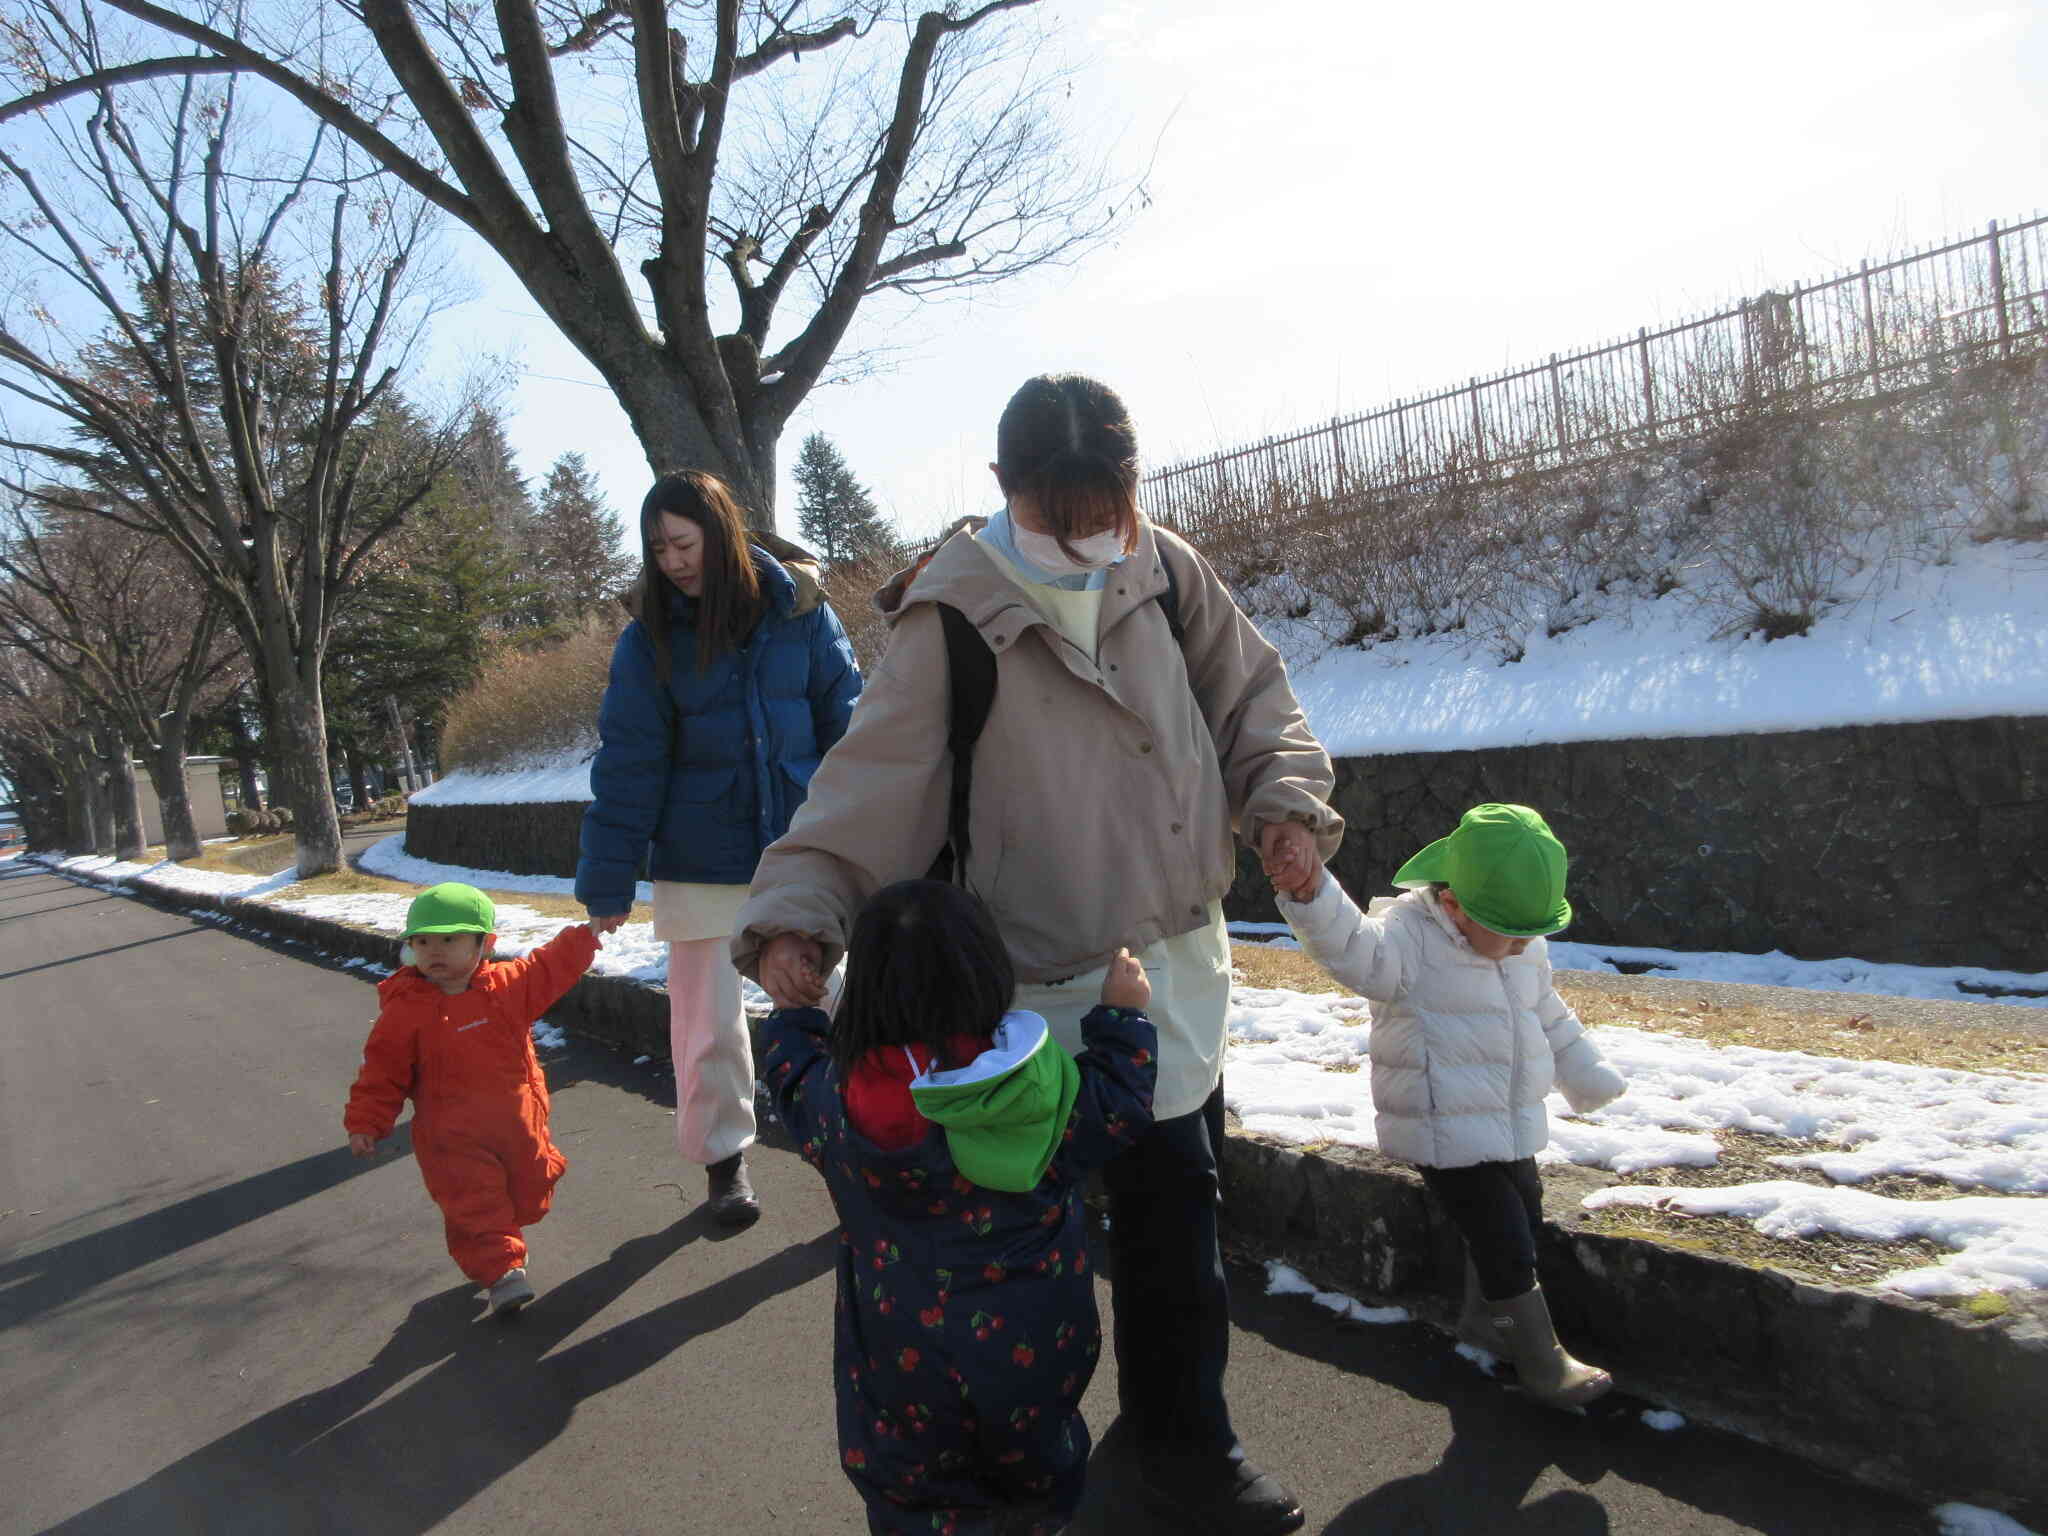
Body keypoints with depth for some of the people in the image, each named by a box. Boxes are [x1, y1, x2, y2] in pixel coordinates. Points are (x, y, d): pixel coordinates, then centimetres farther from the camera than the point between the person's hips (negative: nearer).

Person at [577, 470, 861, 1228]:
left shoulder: (799, 610, -3)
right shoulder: (650, 638, -3)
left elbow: (845, 723, 0)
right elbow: (628, 764, -4)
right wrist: (608, 880, -6)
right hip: (700, 866, 0)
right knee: (708, 1024, 9)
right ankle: (723, 1156, 30)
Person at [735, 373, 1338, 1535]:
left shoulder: (1162, 570, 0)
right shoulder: (953, 620, -18)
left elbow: (1250, 689, 10)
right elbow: (873, 779, -18)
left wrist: (1287, 793, -6)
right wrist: (798, 909, -30)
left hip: (1185, 949, 7)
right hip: (1073, 974, -7)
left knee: (1184, 1173, 20)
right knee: (1169, 1193, -3)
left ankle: (1164, 1405, 46)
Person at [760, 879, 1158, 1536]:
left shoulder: (838, 1100, -19)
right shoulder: (1052, 1089, -22)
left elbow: (788, 1063, 1)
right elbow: (1121, 1107, -5)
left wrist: (792, 1005, 19)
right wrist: (1123, 1016, 5)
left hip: (906, 1367, -1)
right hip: (1037, 1358, 1)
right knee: (1038, 1472, 26)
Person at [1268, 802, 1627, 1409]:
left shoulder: (1525, 951, 3)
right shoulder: (1410, 939, -24)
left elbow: (1552, 1019, 19)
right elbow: (1354, 946, -46)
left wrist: (1588, 1079, 29)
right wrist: (1310, 897, -66)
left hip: (1510, 1129, 9)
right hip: (1449, 1136, -8)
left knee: (1523, 1222, 23)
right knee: (1508, 1247, -2)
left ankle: (1481, 1323, 46)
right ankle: (1542, 1363, 21)